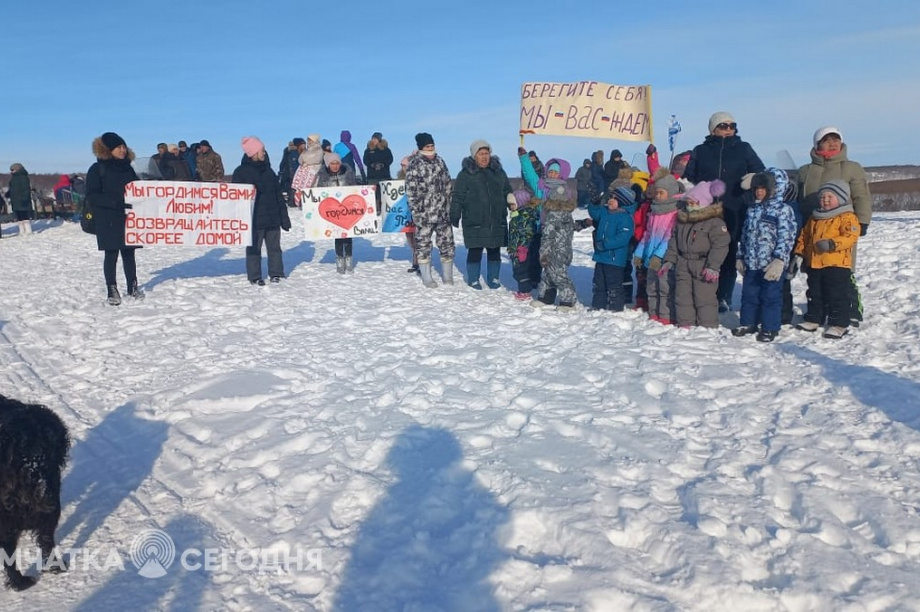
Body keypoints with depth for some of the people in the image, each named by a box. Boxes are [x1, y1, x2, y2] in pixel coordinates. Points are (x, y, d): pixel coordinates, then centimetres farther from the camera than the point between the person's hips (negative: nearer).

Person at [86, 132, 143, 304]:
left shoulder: (127, 168, 13)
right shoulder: (97, 169, -2)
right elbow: (92, 197, -9)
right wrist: (116, 202, -22)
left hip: (128, 219, 4)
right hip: (108, 221, -4)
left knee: (129, 253, 8)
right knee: (111, 255, 1)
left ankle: (132, 286, 19)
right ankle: (111, 290, 9)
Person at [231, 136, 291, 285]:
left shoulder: (268, 170, 14)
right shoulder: (241, 172, -3)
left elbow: (278, 194, 15)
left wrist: (283, 216, 11)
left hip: (273, 217, 5)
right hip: (254, 219, -5)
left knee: (274, 246, 10)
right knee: (254, 248, 2)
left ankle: (276, 273, 20)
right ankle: (255, 276, 9)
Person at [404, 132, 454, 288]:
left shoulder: (439, 160, 10)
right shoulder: (414, 164, -7)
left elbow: (448, 183, 16)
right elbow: (410, 190, -10)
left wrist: (450, 204, 12)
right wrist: (415, 211, -13)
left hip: (443, 211, 5)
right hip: (424, 213, -5)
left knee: (447, 242, 9)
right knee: (423, 244, 4)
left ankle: (447, 276, 22)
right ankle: (426, 278, 16)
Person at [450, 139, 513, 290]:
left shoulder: (499, 172, 11)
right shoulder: (466, 174, -1)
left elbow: (507, 192, 19)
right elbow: (458, 197, -2)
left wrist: (513, 204, 4)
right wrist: (455, 217, -5)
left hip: (497, 221, 4)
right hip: (474, 221, -4)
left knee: (494, 251, 9)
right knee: (475, 251, 2)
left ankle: (493, 278, 22)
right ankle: (473, 279, 16)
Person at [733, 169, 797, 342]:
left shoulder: (783, 209, -9)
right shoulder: (752, 209, 12)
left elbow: (786, 237, -15)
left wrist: (779, 260, -22)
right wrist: (740, 257, 16)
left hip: (772, 264, -6)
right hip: (751, 263, 6)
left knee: (770, 296, 2)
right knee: (749, 295, 13)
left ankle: (770, 328, 13)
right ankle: (748, 323, 27)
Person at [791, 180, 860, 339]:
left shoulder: (847, 217, -7)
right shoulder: (814, 218, 14)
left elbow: (850, 236, -19)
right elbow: (804, 236, 19)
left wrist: (832, 243, -30)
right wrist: (799, 253, 10)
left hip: (837, 264, -7)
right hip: (814, 264, 7)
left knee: (837, 295, -1)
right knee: (814, 294, 16)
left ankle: (839, 324, 6)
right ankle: (813, 319, 27)